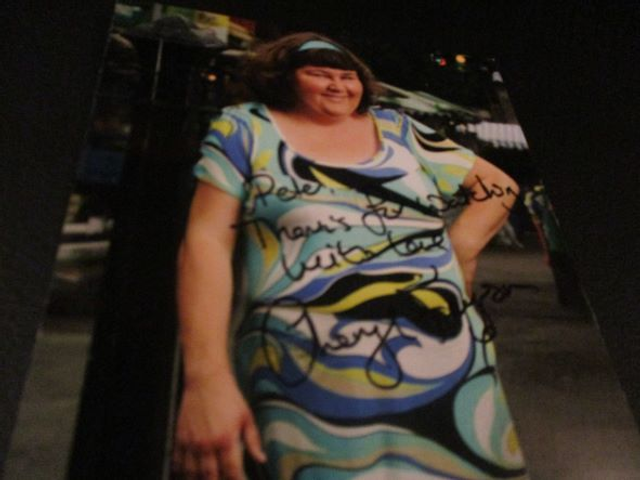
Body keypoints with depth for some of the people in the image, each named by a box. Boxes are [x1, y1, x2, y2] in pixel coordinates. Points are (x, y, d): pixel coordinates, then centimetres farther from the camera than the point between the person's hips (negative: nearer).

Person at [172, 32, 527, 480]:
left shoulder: (398, 129, 14)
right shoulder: (246, 128, 6)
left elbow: (498, 186, 21)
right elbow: (207, 240, -4)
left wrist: (460, 248, 1)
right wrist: (206, 377, -15)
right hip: (308, 383, -3)